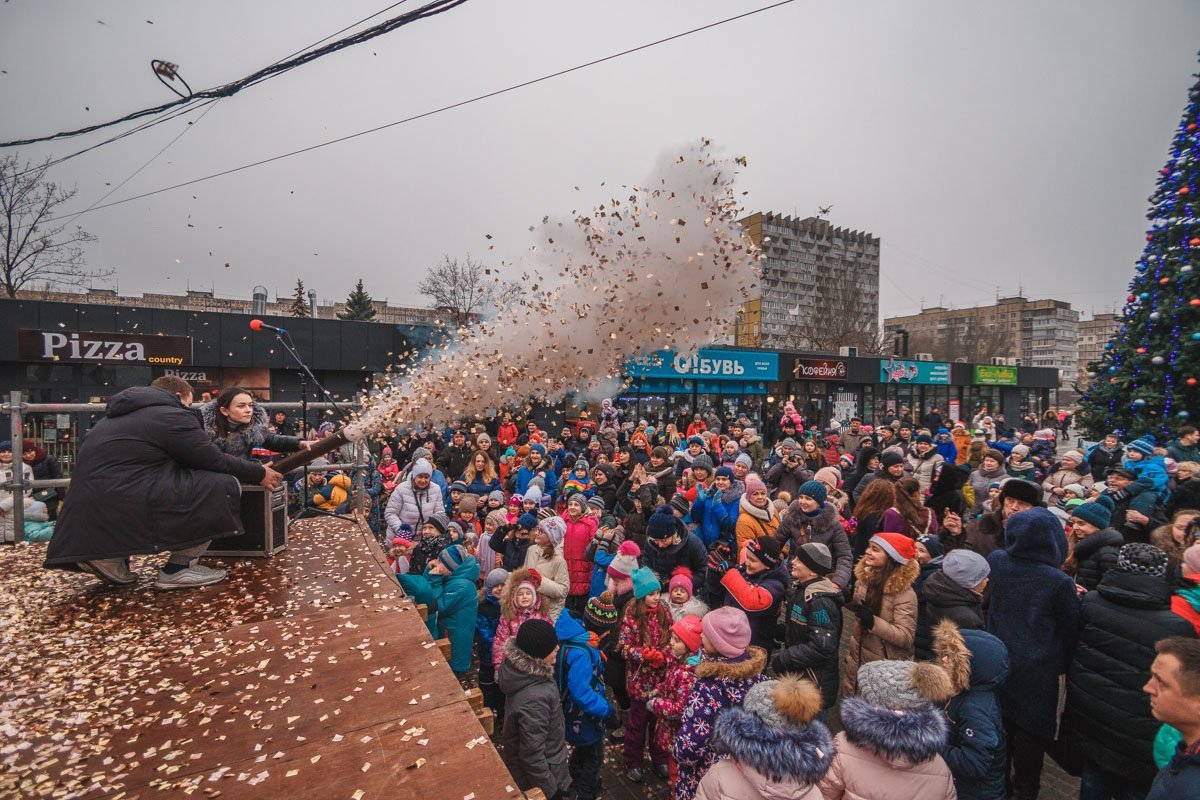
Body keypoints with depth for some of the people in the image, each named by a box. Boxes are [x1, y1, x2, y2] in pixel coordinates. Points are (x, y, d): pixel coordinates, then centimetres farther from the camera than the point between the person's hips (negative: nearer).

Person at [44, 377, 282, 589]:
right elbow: (217, 461, -4)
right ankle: (178, 568, -3)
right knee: (226, 486, -8)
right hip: (123, 516, -10)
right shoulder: (171, 415, -5)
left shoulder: (120, 415, 22)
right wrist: (260, 473, 9)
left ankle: (113, 559, 13)